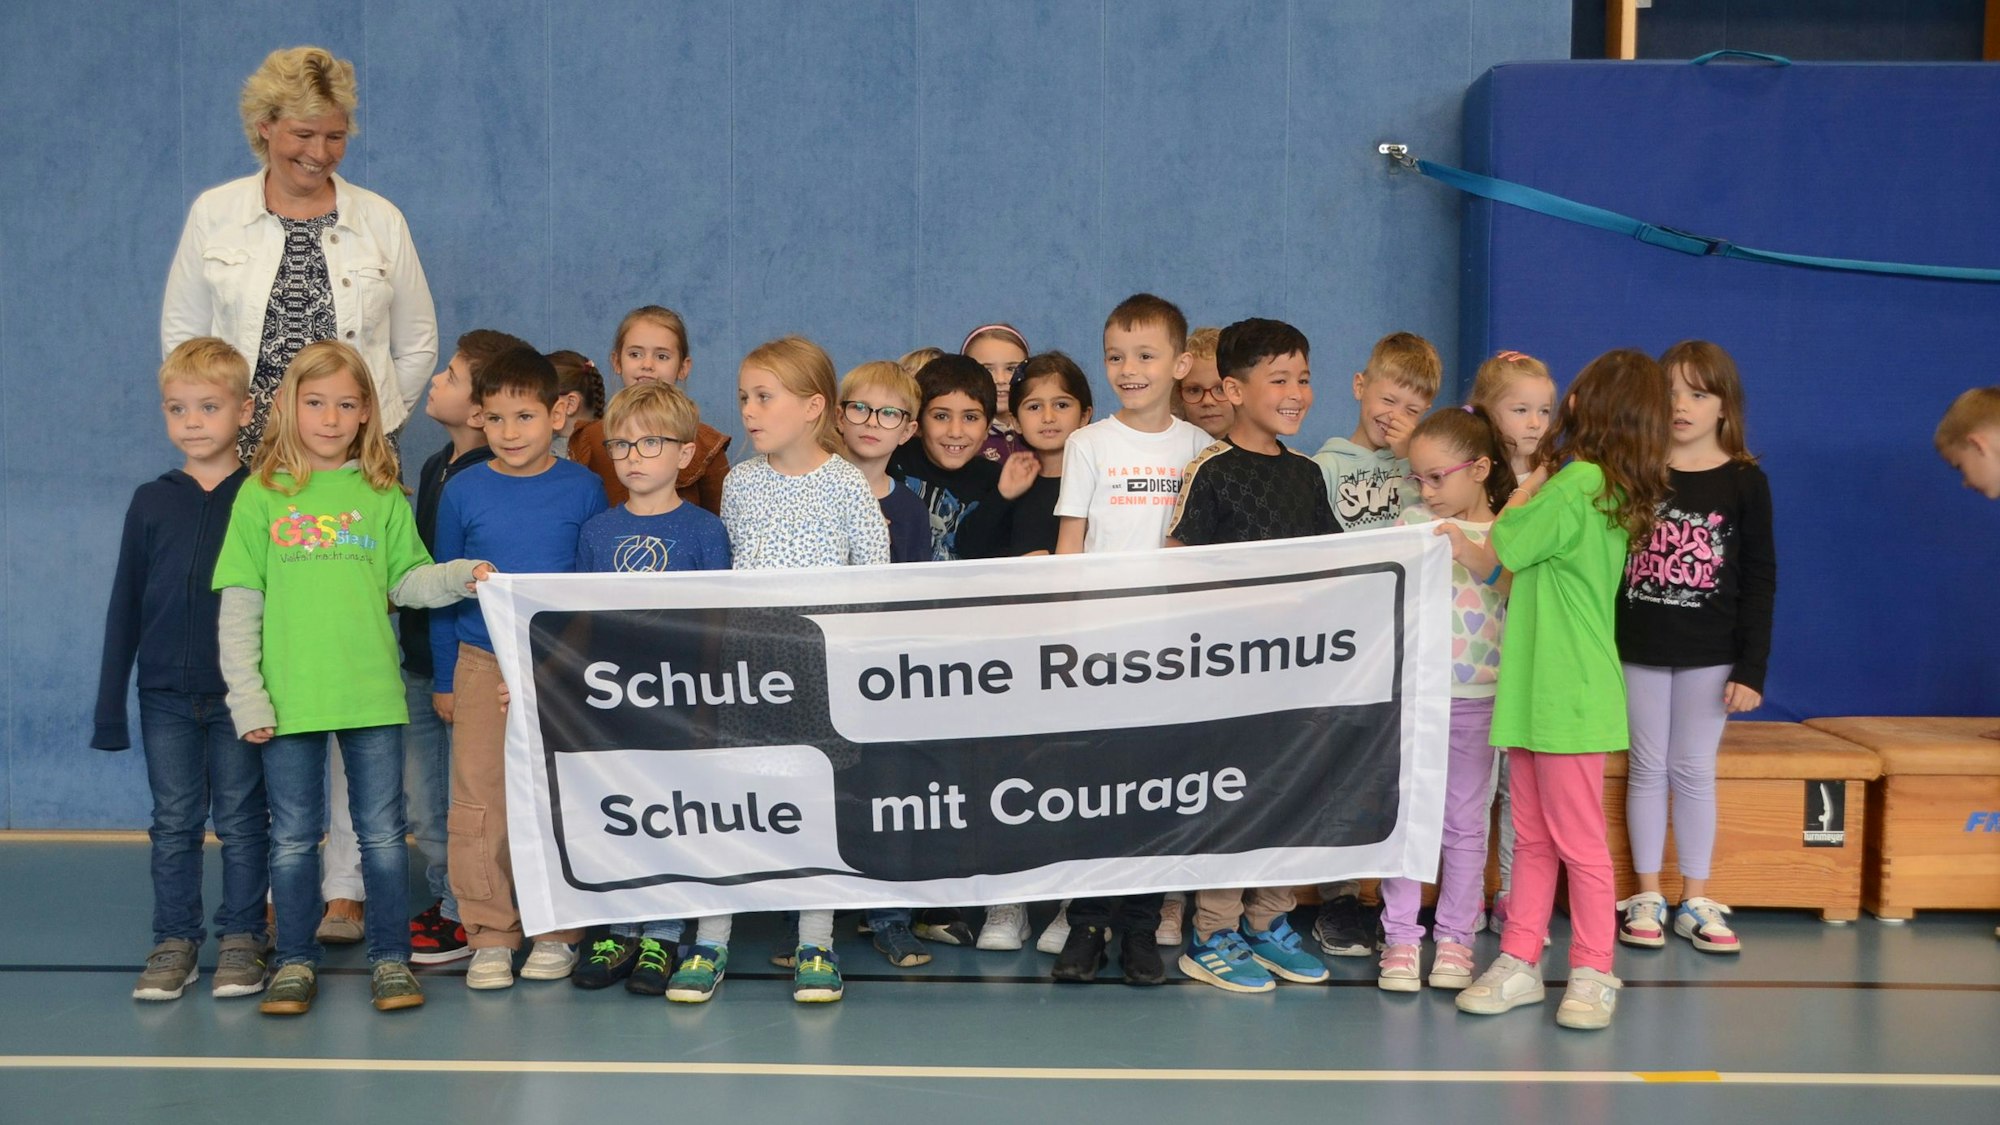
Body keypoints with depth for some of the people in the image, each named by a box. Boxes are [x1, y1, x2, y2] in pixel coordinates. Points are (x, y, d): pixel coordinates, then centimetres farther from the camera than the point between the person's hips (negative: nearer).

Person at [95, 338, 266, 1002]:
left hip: (241, 692, -2)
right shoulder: (151, 503, 4)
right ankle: (174, 943, 17)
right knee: (173, 823, 8)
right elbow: (125, 605, 7)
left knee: (241, 822, 6)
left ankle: (241, 940, 16)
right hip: (166, 693, 2)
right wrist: (109, 705, 5)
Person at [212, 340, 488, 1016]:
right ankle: (296, 961, 21)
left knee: (382, 834, 6)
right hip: (288, 698, 0)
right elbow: (238, 605, 1)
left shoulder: (383, 496, 7)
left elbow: (407, 581, 7)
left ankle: (390, 958, 17)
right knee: (293, 838, 9)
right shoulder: (262, 494, 3)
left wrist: (458, 577, -13)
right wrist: (247, 695, -5)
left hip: (372, 694, 1)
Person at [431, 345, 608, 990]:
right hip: (482, 665, 1)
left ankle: (557, 932, 16)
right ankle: (489, 936, 11)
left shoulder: (583, 489, 0)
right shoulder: (462, 492, 2)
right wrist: (443, 679, 9)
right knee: (479, 802, 0)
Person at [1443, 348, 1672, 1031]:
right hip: (1536, 690, 9)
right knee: (1532, 839, 12)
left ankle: (1593, 975, 9)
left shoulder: (1573, 485, -16)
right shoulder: (1613, 492, 12)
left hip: (1568, 696, -9)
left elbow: (1489, 561, -9)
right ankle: (1519, 963, 19)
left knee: (1578, 842, 0)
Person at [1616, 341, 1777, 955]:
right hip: (1637, 649, 1)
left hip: (1710, 655, -1)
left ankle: (1695, 901, 15)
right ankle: (1646, 897, 16)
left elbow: (1760, 579, -1)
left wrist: (1752, 668, -4)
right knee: (1647, 769, 7)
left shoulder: (1744, 481, -2)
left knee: (1695, 772, 6)